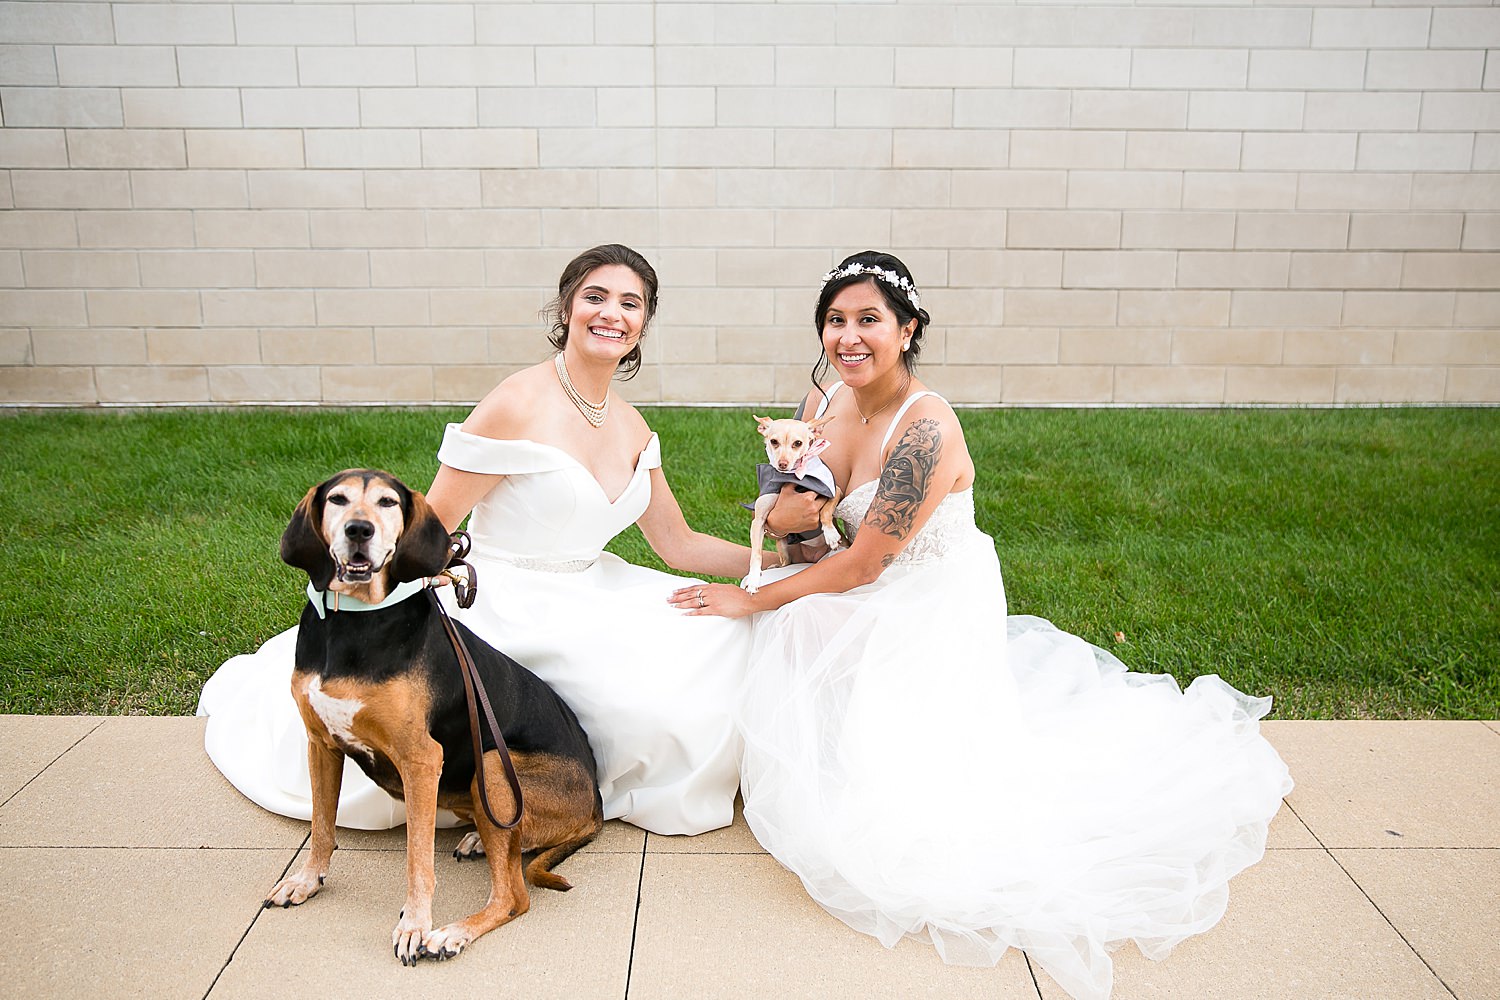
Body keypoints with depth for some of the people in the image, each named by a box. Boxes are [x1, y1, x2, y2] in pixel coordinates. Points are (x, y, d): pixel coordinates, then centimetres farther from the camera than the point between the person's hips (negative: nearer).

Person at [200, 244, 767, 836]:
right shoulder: (518, 404, -16)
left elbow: (678, 545, 10)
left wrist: (783, 556, 4)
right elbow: (431, 527, -15)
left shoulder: (632, 427, 6)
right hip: (506, 607, -6)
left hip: (590, 603, 7)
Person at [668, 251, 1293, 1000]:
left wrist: (753, 600, -14)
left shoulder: (926, 429, -26)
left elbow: (862, 565, -23)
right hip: (871, 612, 9)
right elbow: (787, 518, 5)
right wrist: (795, 498, -20)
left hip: (937, 621, -9)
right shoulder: (827, 398, 0)